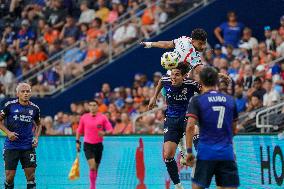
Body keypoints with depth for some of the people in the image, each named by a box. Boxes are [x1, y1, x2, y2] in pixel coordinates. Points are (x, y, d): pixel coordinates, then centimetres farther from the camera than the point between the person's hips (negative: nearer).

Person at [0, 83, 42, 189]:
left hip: (28, 147, 2)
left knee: (30, 175, -3)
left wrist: (36, 137, 4)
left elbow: (38, 124, 20)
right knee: (10, 175, -2)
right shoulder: (10, 105, -5)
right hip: (11, 147, -2)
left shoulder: (34, 108, 4)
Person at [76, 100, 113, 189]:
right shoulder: (84, 117, 1)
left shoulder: (103, 117, -1)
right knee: (92, 167, -18)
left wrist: (104, 133, -24)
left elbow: (110, 130, -3)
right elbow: (79, 130, 12)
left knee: (96, 168, 10)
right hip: (88, 145, -1)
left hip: (98, 145, 1)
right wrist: (77, 141, 6)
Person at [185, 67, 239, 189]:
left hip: (206, 153, -2)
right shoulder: (230, 100, 10)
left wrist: (189, 151, -8)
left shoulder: (197, 101, -2)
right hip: (227, 154, 3)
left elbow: (190, 126, -12)